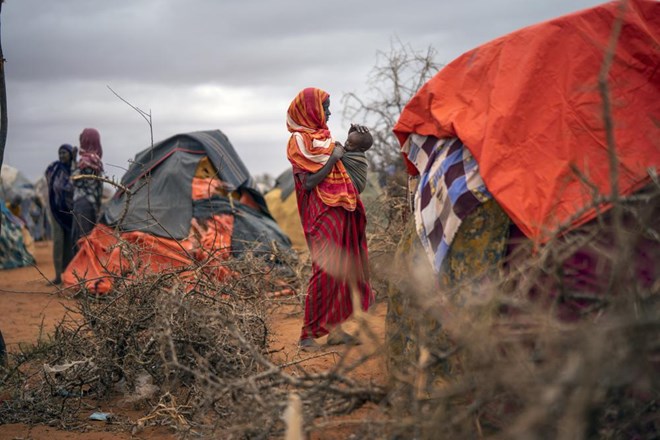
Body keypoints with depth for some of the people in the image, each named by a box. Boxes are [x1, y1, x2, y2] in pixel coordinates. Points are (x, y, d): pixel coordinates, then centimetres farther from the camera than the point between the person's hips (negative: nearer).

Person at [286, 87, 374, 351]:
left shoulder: (321, 136, 16)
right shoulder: (300, 140, -9)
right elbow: (308, 183, -17)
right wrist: (333, 159, -13)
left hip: (339, 211, 9)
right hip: (322, 214, -9)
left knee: (340, 269, 9)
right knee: (324, 270, -12)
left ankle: (333, 328, 15)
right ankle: (309, 334, -6)